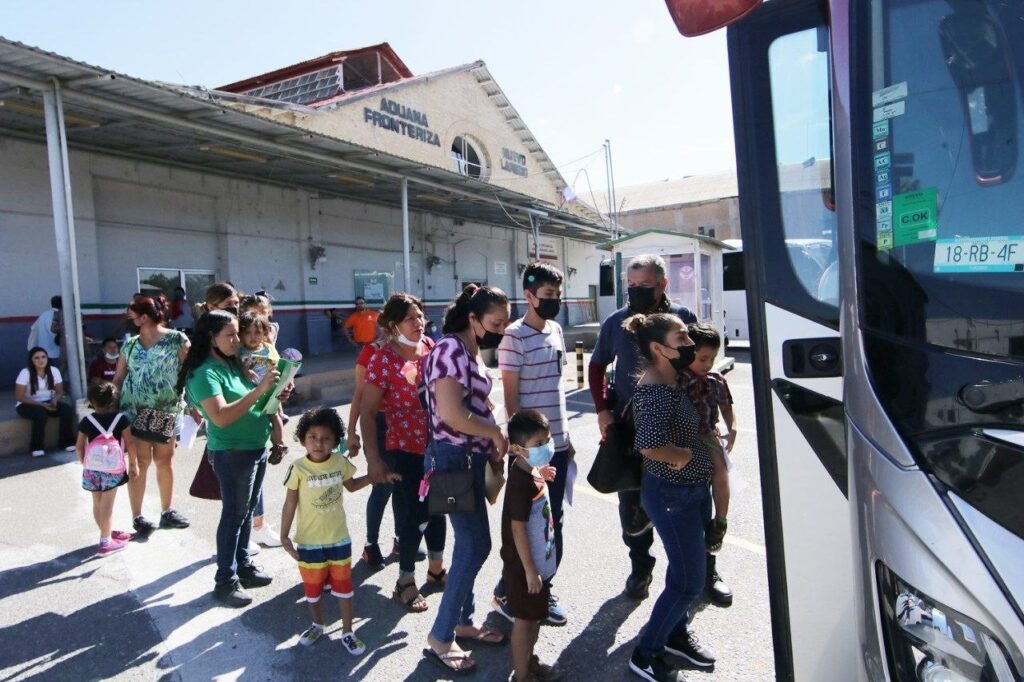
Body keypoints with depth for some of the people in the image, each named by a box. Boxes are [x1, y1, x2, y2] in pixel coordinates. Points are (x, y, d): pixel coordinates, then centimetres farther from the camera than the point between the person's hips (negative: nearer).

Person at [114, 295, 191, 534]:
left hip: (166, 410, -1)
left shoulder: (177, 340, -4)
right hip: (135, 412, 1)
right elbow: (118, 379, 10)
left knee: (165, 461, 10)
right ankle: (137, 516, 10)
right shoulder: (130, 344, 5)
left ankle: (167, 511, 24)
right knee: (140, 462, 0)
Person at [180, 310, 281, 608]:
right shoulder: (205, 373, -17)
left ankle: (244, 566, 31)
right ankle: (226, 581, 14)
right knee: (234, 514, 1)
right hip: (232, 453, -8)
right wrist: (259, 390, -29)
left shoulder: (232, 364, 8)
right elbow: (221, 416, -27)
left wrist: (273, 393, -1)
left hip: (256, 448, 8)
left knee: (247, 511, 17)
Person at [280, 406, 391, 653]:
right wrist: (284, 536, -9)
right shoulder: (299, 469, -17)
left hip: (339, 539, 2)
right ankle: (317, 625, 43)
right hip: (309, 542, -2)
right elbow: (290, 504, -9)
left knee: (343, 586, 11)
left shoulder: (340, 462, -8)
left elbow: (351, 485, 13)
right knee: (313, 587, 17)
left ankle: (347, 632, 28)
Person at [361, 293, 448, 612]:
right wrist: (374, 459, -16)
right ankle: (406, 582, 23)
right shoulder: (383, 359, -15)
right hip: (405, 449, -5)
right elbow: (367, 412, -13)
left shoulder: (430, 347, 0)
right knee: (413, 514, 3)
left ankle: (436, 569, 39)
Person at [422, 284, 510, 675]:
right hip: (454, 459, -9)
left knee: (472, 544, 16)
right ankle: (439, 638, 10)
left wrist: (492, 448, 9)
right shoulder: (450, 350, -18)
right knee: (474, 546, -4)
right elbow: (452, 414, -28)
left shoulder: (471, 351, 12)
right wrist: (497, 434, -15)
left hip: (471, 458, 10)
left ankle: (462, 622, 32)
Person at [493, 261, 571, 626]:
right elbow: (510, 395, -14)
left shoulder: (555, 330, 10)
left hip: (557, 443, 7)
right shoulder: (514, 336, -13)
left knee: (553, 522, 14)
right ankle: (507, 593, 23)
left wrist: (566, 436, 16)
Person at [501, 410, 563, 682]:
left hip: (540, 560, 9)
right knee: (524, 619, 9)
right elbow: (517, 529, -25)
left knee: (535, 616, 24)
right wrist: (529, 570, -22)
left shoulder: (531, 469, 0)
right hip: (524, 565, -9)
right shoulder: (522, 481, -29)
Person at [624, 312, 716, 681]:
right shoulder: (654, 389, -26)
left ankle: (677, 633, 44)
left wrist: (707, 435, 5)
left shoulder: (672, 381, 4)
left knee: (684, 568, 23)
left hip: (689, 489, 9)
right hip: (672, 494, -9)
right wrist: (683, 455, -22)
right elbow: (650, 445, -39)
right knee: (690, 581, 1)